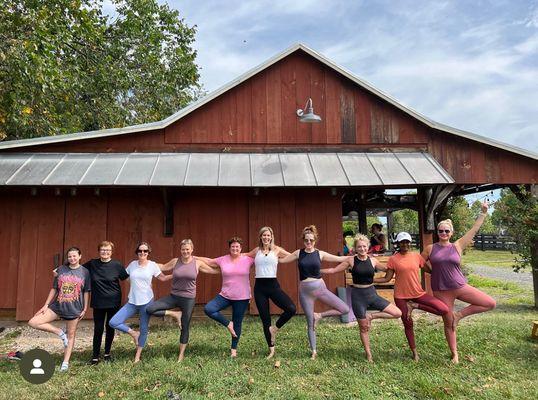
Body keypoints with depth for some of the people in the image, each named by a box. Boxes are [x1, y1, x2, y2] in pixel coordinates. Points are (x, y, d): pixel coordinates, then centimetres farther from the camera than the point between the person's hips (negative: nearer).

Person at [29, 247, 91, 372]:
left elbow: (86, 292, -2)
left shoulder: (85, 272, -5)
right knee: (32, 322, -9)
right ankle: (60, 332, 4)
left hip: (74, 309, -3)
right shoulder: (61, 270, 2)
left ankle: (65, 362, 21)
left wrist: (85, 309, -4)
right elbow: (54, 289, 8)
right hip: (57, 306, 3)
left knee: (71, 336, 6)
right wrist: (46, 305, 5)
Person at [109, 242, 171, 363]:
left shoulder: (153, 265, -2)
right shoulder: (132, 264, 4)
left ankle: (137, 356, 26)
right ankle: (134, 333, 13)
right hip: (132, 302, 2)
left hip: (147, 301, -2)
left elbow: (163, 278, 6)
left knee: (144, 329, 7)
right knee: (113, 323, -10)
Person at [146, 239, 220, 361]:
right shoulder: (175, 261, -1)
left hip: (189, 299, -2)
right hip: (173, 297, 2)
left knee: (185, 328, 7)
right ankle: (175, 314, 5)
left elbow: (214, 271, 5)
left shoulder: (198, 263, -4)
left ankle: (181, 355, 28)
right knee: (149, 309, -14)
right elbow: (162, 267, 14)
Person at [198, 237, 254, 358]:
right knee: (208, 309, -18)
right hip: (225, 295, 2)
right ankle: (228, 324, 4)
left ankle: (234, 349, 30)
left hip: (242, 298, -2)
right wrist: (193, 257, 12)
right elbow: (208, 261, 13)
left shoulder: (248, 259, -4)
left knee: (237, 323, 9)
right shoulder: (223, 260, 0)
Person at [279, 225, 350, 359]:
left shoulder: (320, 254, 1)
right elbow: (282, 260, 9)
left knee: (345, 309, -10)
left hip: (320, 288, 1)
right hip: (305, 291, -1)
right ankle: (314, 351, 22)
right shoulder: (299, 253, 2)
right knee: (310, 323, 5)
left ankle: (319, 315, 6)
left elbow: (339, 259, 6)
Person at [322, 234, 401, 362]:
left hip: (372, 294, 3)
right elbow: (333, 270, 0)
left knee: (398, 313, -8)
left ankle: (371, 316, 7)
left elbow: (387, 269, 17)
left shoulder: (373, 260, 1)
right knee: (364, 328, 7)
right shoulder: (351, 260, -6)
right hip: (358, 295, -3)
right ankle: (368, 355, 27)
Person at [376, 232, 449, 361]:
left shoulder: (417, 256, 1)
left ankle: (414, 306, 1)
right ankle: (414, 352, 31)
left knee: (444, 310, -15)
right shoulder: (393, 259, -6)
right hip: (401, 296, -2)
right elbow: (387, 278, -3)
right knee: (408, 324, 8)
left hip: (418, 293, 2)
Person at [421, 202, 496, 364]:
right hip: (441, 291, -2)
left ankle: (459, 314, 6)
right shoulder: (430, 249, 0)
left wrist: (483, 213, -1)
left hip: (460, 286, 2)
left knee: (490, 304, -8)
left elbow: (474, 230, 1)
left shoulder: (457, 246, 2)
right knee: (448, 323, 6)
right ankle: (455, 355, 26)